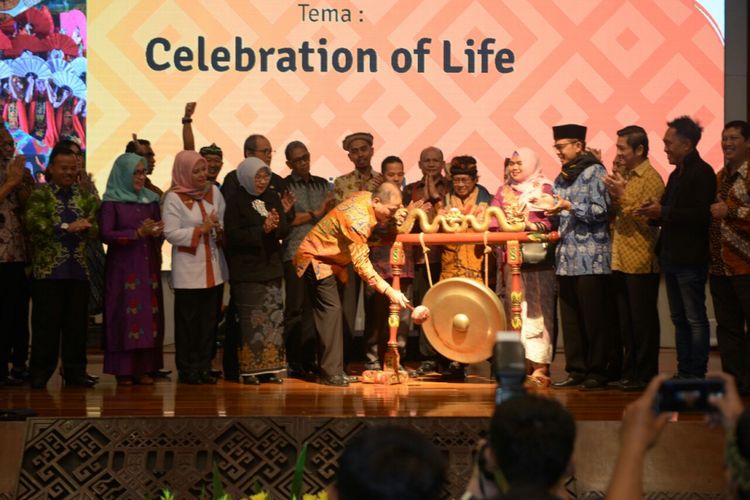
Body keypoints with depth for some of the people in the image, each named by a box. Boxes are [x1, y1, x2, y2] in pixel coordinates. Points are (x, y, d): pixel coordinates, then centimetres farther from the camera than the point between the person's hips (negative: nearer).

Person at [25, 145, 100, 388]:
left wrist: (87, 227, -14)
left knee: (77, 323, 5)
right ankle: (41, 373, 7)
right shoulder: (40, 194, 2)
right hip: (49, 269, -4)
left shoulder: (82, 195, 14)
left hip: (78, 269, 4)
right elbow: (33, 222, -14)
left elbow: (94, 231, 9)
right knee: (47, 323, -1)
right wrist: (67, 227, -18)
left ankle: (75, 372, 13)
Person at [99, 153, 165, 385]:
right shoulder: (111, 202, -3)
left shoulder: (150, 199, 13)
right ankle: (123, 370, -2)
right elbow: (106, 234, -11)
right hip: (123, 268, -5)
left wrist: (157, 232, -9)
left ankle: (144, 368, 5)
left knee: (149, 314, 1)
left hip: (148, 267, 5)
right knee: (125, 316, -6)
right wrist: (138, 233, -17)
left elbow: (159, 230, 14)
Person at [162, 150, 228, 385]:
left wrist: (219, 230, -8)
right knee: (188, 320, 0)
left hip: (214, 268, 5)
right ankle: (187, 369, 8)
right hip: (188, 270, -5)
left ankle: (204, 367, 15)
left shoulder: (214, 192, 9)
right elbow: (171, 233, -12)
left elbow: (224, 222, 14)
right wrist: (201, 229, -15)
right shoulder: (174, 198, -6)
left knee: (210, 319, 7)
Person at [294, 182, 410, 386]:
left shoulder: (366, 197, -7)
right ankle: (331, 373, -14)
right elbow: (361, 263, -32)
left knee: (331, 312, 9)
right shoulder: (358, 220, -32)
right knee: (331, 310, -15)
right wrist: (389, 291, -34)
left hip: (329, 258, 10)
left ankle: (331, 369, 12)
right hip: (316, 259, -10)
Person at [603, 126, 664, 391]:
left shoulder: (651, 179, -10)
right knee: (625, 321, 12)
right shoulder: (623, 176, 14)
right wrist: (612, 193, 1)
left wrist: (622, 196, -18)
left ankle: (646, 375, 6)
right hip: (620, 260, 8)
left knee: (643, 320, -1)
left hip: (641, 262, -8)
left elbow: (647, 220, -18)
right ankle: (630, 372, 19)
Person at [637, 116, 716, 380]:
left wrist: (663, 213, -21)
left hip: (690, 259, -9)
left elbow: (702, 215, -21)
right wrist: (655, 213, 1)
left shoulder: (702, 172, -11)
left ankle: (696, 376, 0)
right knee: (679, 319, 12)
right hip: (672, 257, 9)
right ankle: (684, 373, 18)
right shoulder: (677, 174, 17)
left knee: (695, 318, -4)